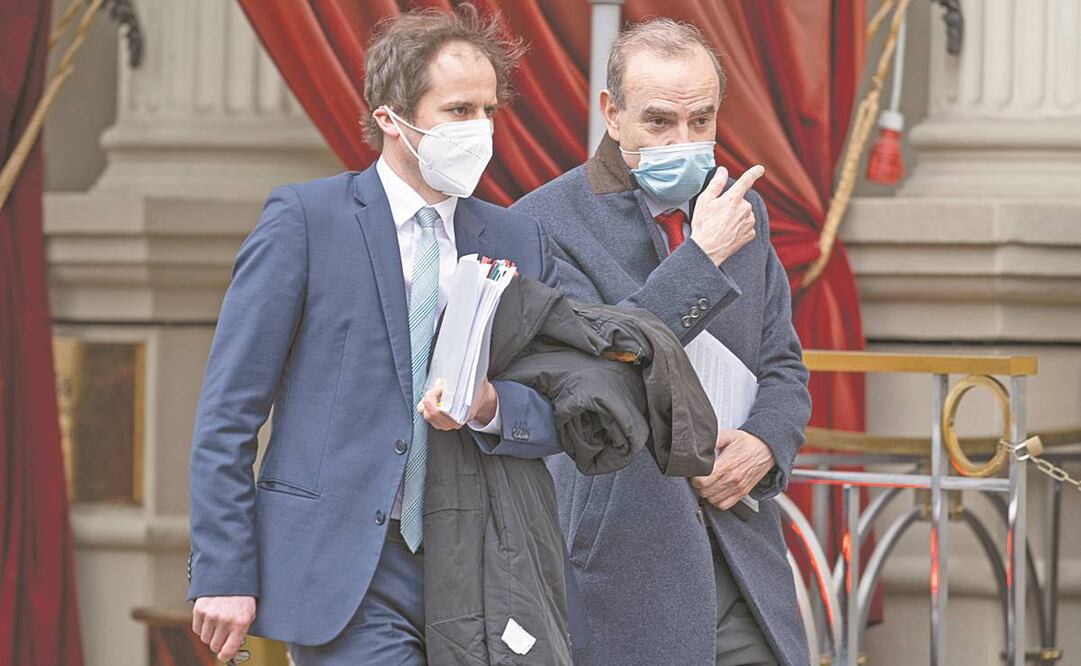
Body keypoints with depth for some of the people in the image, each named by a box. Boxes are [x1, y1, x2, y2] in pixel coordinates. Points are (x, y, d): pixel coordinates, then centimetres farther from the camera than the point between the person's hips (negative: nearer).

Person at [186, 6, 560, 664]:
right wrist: (223, 576, -10)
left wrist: (490, 406, -12)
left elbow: (564, 416, 11)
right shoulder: (304, 217, -3)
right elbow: (228, 411, -5)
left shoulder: (519, 240, 12)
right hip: (340, 562, -5)